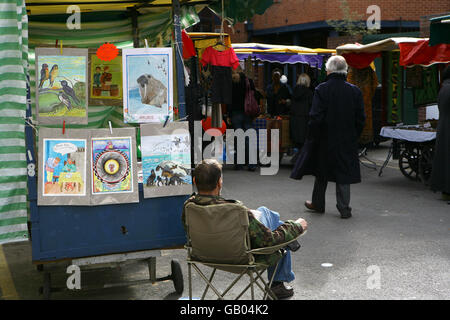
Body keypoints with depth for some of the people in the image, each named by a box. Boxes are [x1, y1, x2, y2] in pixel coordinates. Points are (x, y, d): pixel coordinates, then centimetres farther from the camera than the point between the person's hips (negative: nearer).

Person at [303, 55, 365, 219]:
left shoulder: (321, 90, -13)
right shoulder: (355, 91, -4)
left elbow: (315, 118, -15)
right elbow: (361, 119, 0)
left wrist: (315, 138, -3)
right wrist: (354, 137, 11)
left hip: (325, 139, -1)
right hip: (347, 141, 1)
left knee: (322, 173, 16)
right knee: (344, 173, 8)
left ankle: (318, 204, 30)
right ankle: (344, 208, 9)